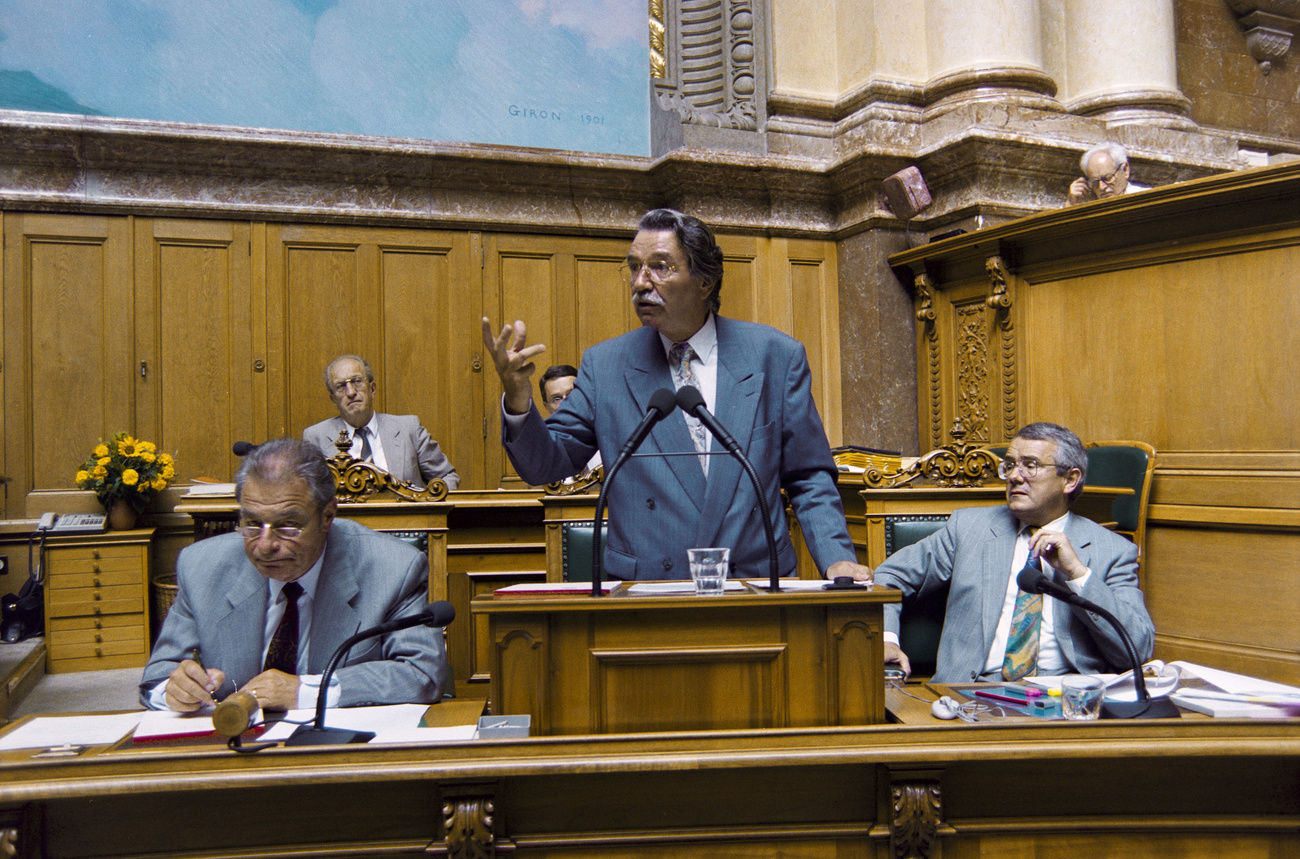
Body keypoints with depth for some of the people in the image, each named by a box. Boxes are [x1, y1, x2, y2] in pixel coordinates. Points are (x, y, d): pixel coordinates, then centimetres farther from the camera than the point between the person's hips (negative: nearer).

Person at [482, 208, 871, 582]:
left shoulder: (776, 356, 6)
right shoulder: (605, 364, 8)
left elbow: (810, 477, 9)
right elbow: (544, 465, 7)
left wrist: (836, 558, -5)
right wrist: (517, 399, -11)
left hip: (755, 590, 0)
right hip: (642, 592, 1)